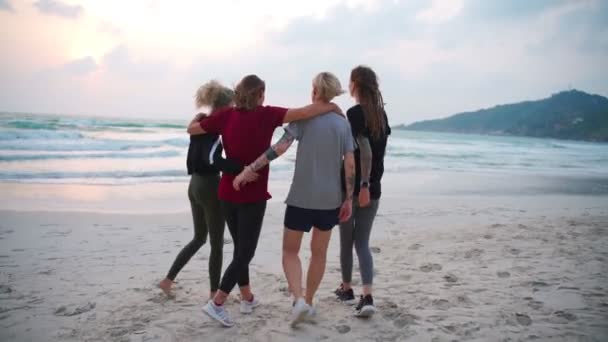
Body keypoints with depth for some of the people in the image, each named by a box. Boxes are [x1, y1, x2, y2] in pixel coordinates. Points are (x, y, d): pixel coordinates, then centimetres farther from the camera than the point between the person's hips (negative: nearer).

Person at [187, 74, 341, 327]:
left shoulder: (226, 116, 1)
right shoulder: (266, 115, -11)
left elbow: (191, 130, 10)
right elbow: (305, 112, -19)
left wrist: (204, 118, 29)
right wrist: (333, 106, -4)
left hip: (228, 193, 6)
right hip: (252, 196, -5)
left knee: (240, 248, 19)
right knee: (245, 252, 3)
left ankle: (247, 298, 29)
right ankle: (217, 303, -1)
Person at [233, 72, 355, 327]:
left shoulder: (303, 117, -6)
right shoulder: (343, 123, 3)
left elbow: (280, 147, -18)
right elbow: (350, 165, -2)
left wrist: (249, 170, -16)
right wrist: (348, 199, 5)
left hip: (301, 197, -3)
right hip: (330, 199, 3)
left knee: (290, 251, 11)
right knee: (319, 252, 17)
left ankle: (299, 299, -7)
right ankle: (308, 302, 27)